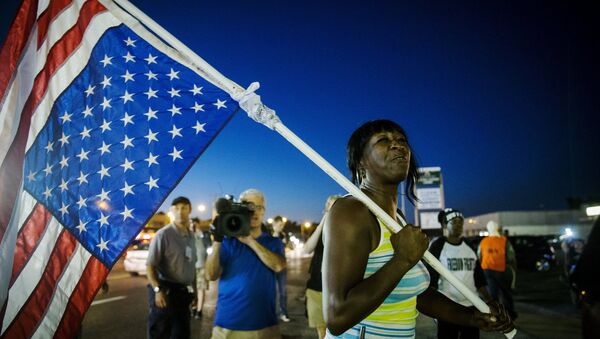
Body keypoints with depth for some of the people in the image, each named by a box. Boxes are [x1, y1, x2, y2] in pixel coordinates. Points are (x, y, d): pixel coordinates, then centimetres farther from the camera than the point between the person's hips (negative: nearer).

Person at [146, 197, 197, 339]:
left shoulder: (191, 236, 11)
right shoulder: (163, 234, -10)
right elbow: (150, 265, -14)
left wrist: (192, 289, 18)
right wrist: (157, 290, -25)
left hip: (183, 293, 7)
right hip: (166, 291, -7)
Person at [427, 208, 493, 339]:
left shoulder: (469, 246, 10)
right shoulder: (437, 246, -6)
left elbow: (479, 278, 14)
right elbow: (430, 278, -9)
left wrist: (490, 300, 7)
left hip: (472, 306, 5)